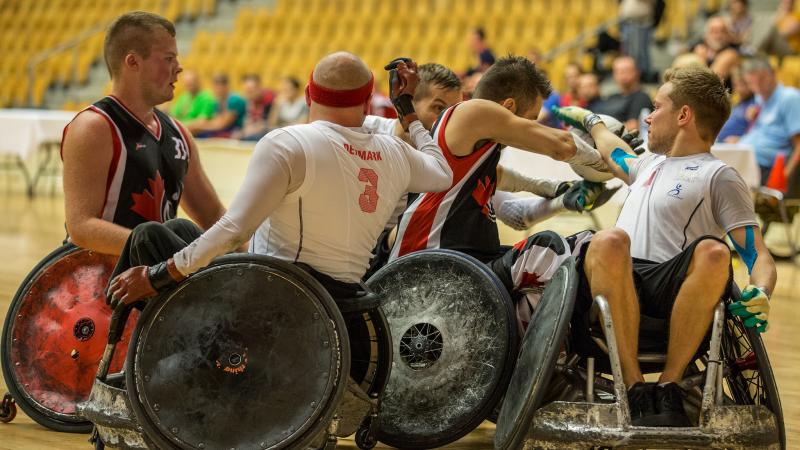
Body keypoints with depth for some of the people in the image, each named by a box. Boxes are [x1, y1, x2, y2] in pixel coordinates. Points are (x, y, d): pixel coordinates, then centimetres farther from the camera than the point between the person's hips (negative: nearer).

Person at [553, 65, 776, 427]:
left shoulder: (719, 176, 12)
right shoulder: (652, 164, 35)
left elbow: (758, 254, 1)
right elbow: (616, 156, 60)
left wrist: (760, 294, -19)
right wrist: (590, 121, 74)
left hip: (670, 287, -4)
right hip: (617, 279, 4)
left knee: (714, 252, -38)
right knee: (609, 241, -33)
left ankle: (668, 385, -28)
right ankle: (635, 388, -34)